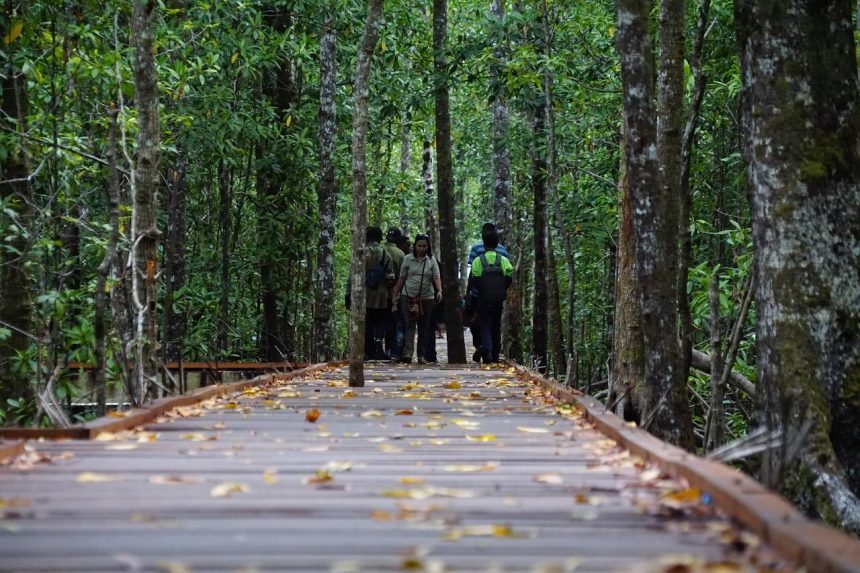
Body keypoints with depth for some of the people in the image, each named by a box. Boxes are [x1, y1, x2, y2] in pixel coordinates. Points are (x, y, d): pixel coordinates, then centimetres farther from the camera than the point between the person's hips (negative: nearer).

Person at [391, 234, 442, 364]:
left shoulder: (432, 260, 5)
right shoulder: (408, 259, 3)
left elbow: (436, 277, -5)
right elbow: (402, 278, 9)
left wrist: (439, 290, -22)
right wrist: (395, 294, 8)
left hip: (426, 298, 2)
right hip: (408, 296, -2)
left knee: (423, 327, 7)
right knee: (410, 324, -13)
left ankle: (421, 355, 12)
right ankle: (408, 353, -24)